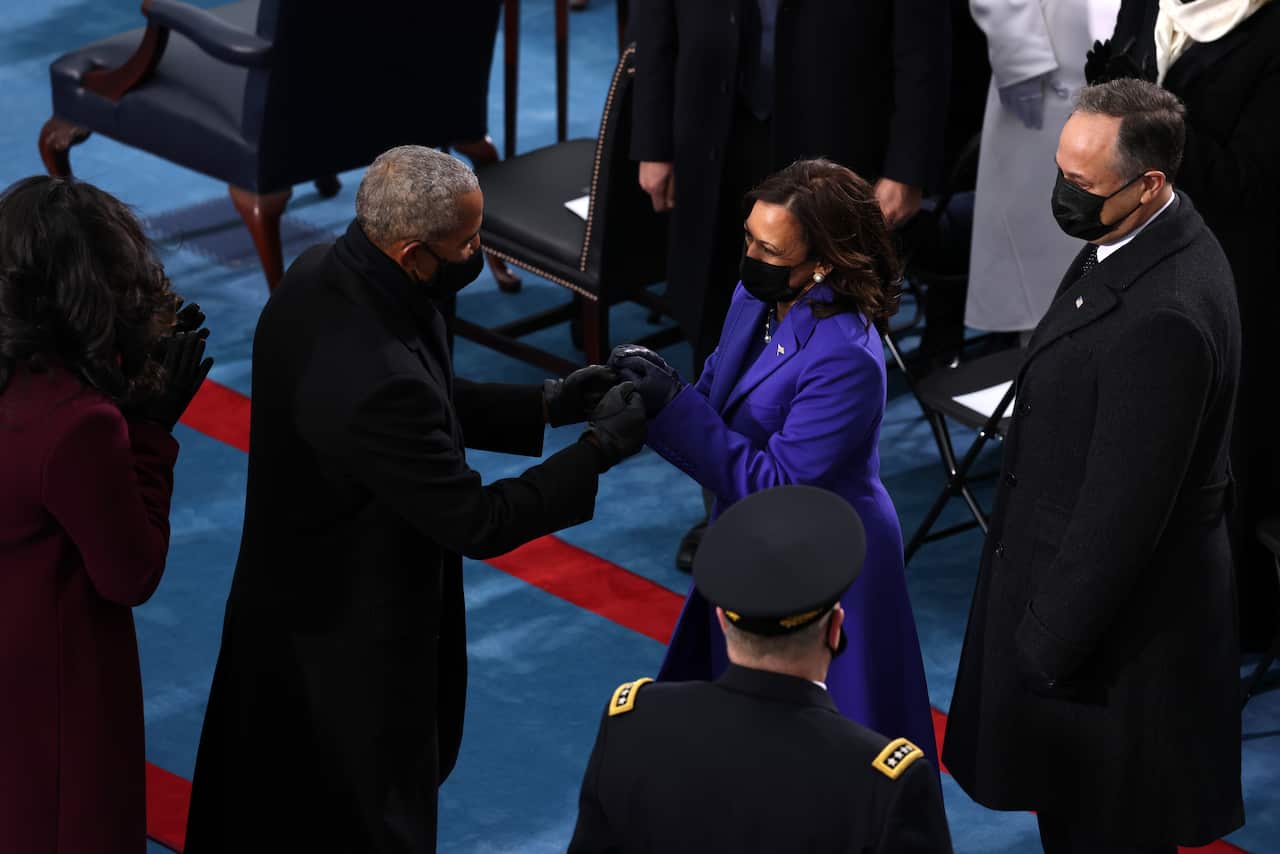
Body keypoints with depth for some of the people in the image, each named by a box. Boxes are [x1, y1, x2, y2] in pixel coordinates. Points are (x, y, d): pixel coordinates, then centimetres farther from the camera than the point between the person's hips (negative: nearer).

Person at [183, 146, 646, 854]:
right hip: (352, 642, -8)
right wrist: (599, 449, -17)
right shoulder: (374, 380, -39)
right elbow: (476, 522, -27)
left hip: (289, 596, 8)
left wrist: (545, 405, -1)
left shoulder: (319, 277, -10)